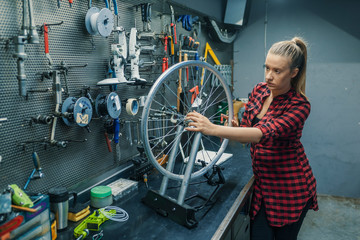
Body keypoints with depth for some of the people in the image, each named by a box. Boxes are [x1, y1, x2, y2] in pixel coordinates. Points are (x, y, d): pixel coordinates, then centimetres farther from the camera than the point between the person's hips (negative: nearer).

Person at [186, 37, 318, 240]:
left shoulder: (299, 105, -21)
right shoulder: (259, 90, -2)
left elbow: (264, 132, -37)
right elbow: (247, 128, 9)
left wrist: (213, 129, -46)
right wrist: (234, 129, -15)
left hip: (290, 188, -4)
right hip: (263, 183, 5)